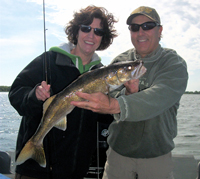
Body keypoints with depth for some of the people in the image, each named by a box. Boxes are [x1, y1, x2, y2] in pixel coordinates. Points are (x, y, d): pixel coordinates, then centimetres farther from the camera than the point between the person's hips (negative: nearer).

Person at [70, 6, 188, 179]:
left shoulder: (175, 64, -9)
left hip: (157, 156, -2)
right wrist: (127, 93, -28)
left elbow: (159, 98, -28)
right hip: (118, 153, 2)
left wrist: (114, 105, -44)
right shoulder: (119, 62, 1)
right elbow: (109, 98, -6)